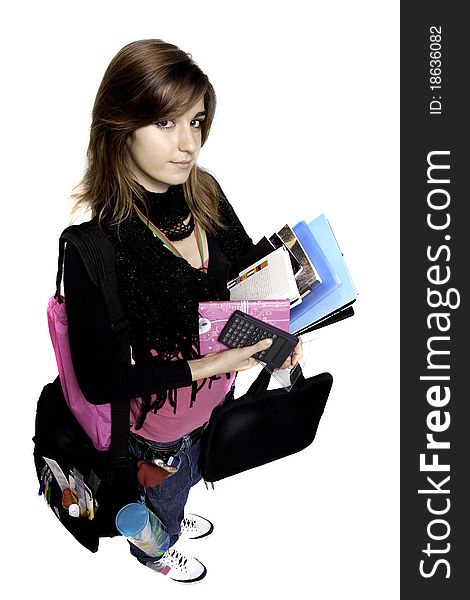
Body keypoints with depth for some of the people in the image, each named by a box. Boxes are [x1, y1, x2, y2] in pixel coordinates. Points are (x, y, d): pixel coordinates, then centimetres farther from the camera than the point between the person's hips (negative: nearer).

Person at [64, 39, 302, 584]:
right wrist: (201, 366, -33)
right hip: (158, 420, -5)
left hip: (214, 396, 5)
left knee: (188, 476, 36)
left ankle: (173, 517, 70)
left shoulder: (204, 193, -17)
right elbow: (97, 380, -31)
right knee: (163, 493, 28)